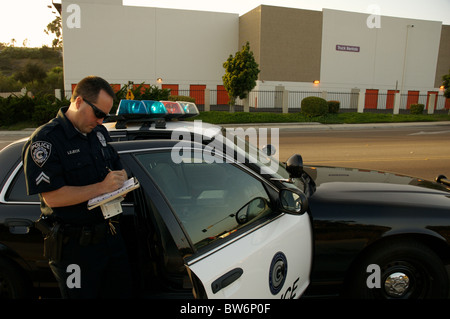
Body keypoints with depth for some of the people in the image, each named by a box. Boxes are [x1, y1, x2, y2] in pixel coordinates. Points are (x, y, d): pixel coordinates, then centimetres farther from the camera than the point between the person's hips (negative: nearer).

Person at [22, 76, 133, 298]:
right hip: (73, 247, -7)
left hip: (110, 235, 7)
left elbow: (118, 167, 20)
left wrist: (120, 178, -4)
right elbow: (53, 197, -22)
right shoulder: (44, 141, -16)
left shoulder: (99, 132, 8)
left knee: (123, 291, 19)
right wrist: (101, 187, -23)